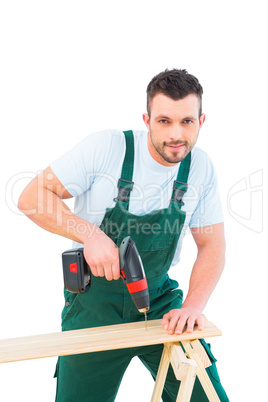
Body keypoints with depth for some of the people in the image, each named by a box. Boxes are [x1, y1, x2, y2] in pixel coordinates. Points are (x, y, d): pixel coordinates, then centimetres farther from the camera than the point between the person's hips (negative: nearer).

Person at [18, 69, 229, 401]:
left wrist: (193, 305, -18)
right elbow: (31, 198, -15)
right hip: (93, 302, -2)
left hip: (159, 299, 3)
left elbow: (212, 246, -2)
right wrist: (91, 234, -29)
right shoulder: (105, 147, -19)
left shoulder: (201, 167, -6)